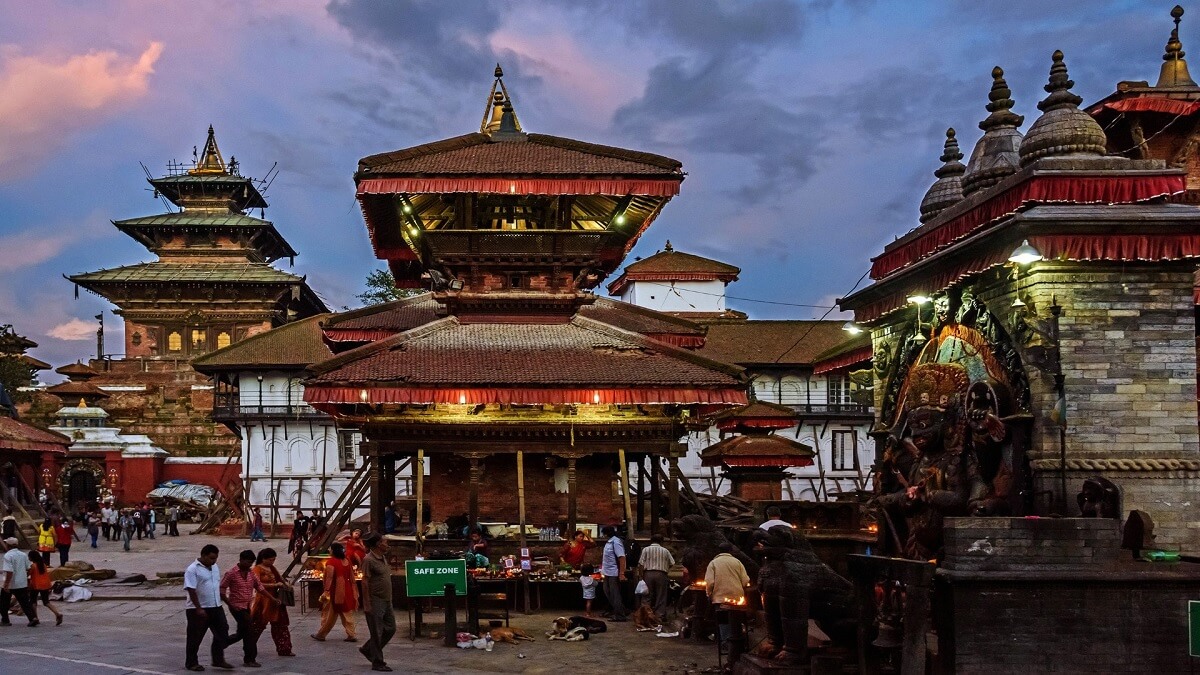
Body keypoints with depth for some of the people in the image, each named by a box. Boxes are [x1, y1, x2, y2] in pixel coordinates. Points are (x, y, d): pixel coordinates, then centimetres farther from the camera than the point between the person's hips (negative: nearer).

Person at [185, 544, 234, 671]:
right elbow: (191, 590, -19)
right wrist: (199, 609, -23)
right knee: (195, 637, 4)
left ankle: (218, 660, 14)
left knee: (222, 632, 5)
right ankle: (191, 663, 16)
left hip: (216, 608, 7)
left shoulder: (215, 567, 10)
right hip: (198, 610, -7)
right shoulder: (192, 569, -14)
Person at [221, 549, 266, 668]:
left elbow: (259, 587, 11)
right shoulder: (231, 573, -14)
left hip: (247, 607, 8)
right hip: (237, 607, -8)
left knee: (242, 632, 16)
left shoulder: (251, 573, 6)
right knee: (250, 632, -8)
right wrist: (230, 604, -13)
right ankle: (250, 659, 0)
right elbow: (221, 590, -12)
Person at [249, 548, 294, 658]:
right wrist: (275, 585, -23)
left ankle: (284, 650, 10)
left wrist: (285, 583, 4)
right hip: (263, 600, -8)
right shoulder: (257, 569, -10)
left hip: (275, 600, 8)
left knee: (280, 625, 6)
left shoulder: (272, 568, 14)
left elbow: (279, 577, 27)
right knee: (257, 625, 3)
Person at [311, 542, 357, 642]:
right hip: (346, 591, 6)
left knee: (329, 614, 5)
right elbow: (352, 577, 11)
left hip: (335, 592, -6)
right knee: (347, 613, 10)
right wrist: (353, 591, 18)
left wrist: (326, 591, -22)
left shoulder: (331, 562, -14)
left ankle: (320, 635, 17)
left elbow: (329, 578, -22)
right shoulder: (346, 561, 7)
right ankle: (351, 635, 8)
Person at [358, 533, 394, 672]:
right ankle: (377, 663, 8)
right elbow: (365, 582, -16)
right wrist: (367, 604, -19)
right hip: (375, 601, -9)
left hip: (386, 601, 9)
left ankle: (367, 650, 27)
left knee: (390, 628, 12)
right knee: (377, 633, -1)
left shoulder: (383, 558, 12)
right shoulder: (369, 560, -15)